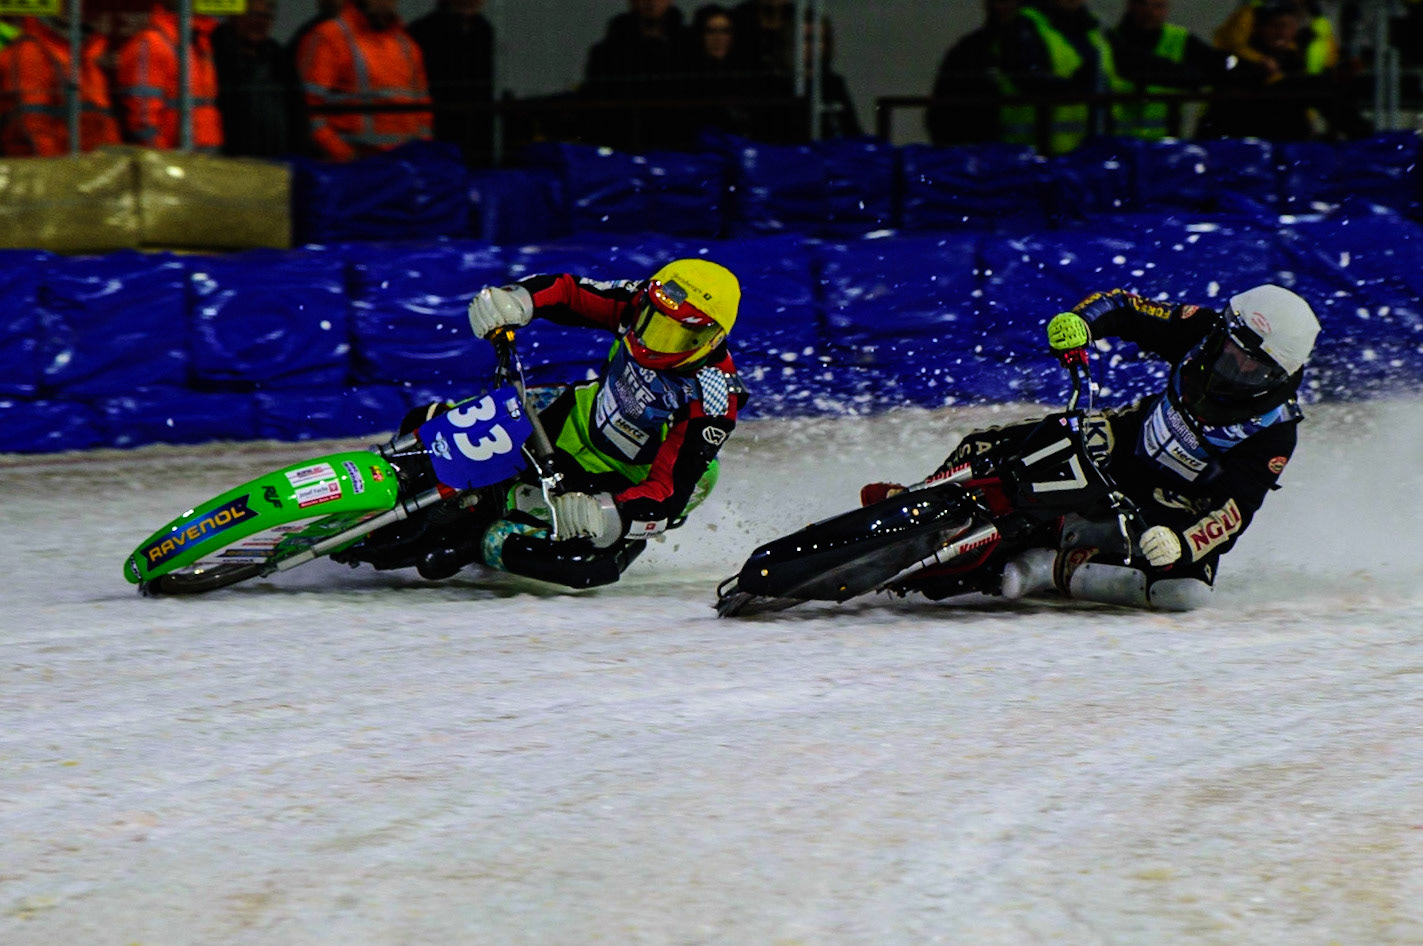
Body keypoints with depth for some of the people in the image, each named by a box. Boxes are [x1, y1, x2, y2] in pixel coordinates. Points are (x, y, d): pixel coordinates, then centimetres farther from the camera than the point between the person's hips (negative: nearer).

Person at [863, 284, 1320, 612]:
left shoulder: (1275, 433, -24)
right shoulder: (1204, 331, -13)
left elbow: (1233, 512, -30)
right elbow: (1121, 305, -5)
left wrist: (1180, 544, -48)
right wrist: (1078, 322, -26)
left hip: (1177, 514, -4)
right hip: (1127, 446, 4)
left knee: (1185, 591, -37)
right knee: (995, 447, -15)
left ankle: (1048, 570, -29)